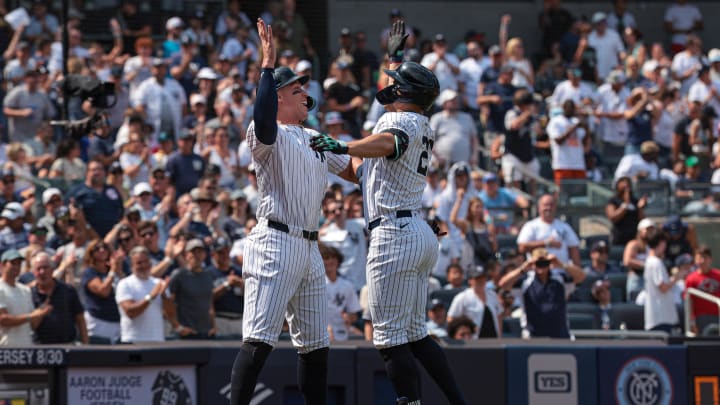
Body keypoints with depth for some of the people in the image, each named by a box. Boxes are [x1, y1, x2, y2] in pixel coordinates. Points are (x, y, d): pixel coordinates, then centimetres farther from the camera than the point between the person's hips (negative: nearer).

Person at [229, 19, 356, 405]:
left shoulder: (315, 139, 21)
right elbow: (264, 123, -31)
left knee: (315, 343, 13)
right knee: (258, 340, -16)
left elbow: (353, 169, 26)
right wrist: (268, 65, -30)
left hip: (309, 249, 9)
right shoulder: (271, 136, -6)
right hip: (275, 244, -9)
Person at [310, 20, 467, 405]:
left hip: (394, 232, -10)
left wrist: (341, 146, -39)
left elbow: (386, 144, -35)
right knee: (415, 334, 14)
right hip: (420, 232, 10)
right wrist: (395, 55, 49)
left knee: (390, 337, -9)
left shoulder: (400, 121, -10)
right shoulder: (421, 124, 18)